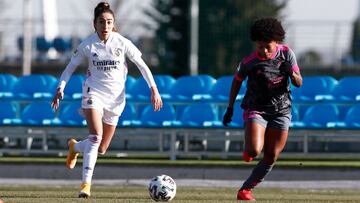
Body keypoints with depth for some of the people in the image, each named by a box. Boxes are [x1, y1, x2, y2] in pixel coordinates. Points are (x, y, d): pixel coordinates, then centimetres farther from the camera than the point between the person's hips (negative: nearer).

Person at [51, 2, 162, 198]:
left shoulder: (122, 43, -9)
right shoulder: (87, 45, -8)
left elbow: (141, 65, 0)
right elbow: (71, 66, 4)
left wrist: (154, 89, -5)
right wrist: (60, 88, -7)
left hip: (115, 97, 2)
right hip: (94, 92, -2)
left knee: (101, 149, 8)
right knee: (96, 135, -27)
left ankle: (75, 147, 42)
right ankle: (86, 183, -26)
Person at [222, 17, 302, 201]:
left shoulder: (286, 53, -6)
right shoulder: (249, 62, -12)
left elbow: (299, 83, -1)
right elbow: (237, 81, 5)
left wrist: (291, 72, -24)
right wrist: (230, 108, 7)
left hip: (281, 111, 3)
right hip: (256, 109, -3)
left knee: (271, 158, 2)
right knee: (254, 150, -25)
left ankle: (245, 190, 16)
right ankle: (248, 150, 13)